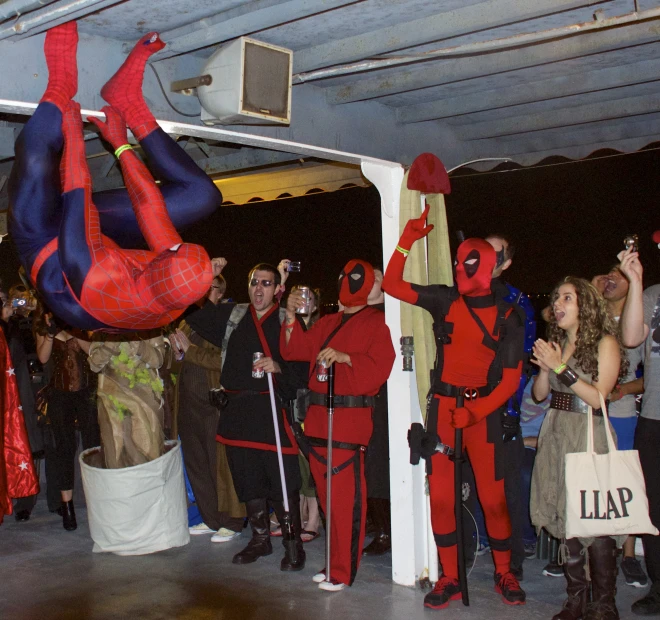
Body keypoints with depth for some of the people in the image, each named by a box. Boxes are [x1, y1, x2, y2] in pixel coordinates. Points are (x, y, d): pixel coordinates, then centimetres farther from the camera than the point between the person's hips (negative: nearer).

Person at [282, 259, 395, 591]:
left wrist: (344, 357, -21)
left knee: (345, 497, -7)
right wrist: (291, 317, 3)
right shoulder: (327, 323, 19)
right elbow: (295, 350, 16)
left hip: (350, 419, -7)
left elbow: (380, 365, -11)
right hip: (318, 416, 7)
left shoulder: (375, 323, -1)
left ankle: (343, 571, 1)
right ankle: (336, 560, 22)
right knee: (327, 494, 11)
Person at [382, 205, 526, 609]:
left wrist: (474, 412, -15)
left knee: (493, 497, 0)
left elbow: (510, 379, -4)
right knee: (440, 496, 2)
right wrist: (408, 241, -4)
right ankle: (450, 578, 16)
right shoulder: (445, 301, 4)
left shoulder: (507, 317, -2)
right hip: (442, 408, 2)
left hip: (483, 411, -2)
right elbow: (392, 284, 3)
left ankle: (504, 573, 21)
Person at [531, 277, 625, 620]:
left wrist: (561, 367, -14)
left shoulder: (605, 342, -3)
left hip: (589, 434, -5)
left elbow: (597, 398, -10)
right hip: (556, 433, 5)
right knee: (565, 519, 5)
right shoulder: (556, 341, 13)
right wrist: (545, 368, -6)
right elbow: (539, 394, 12)